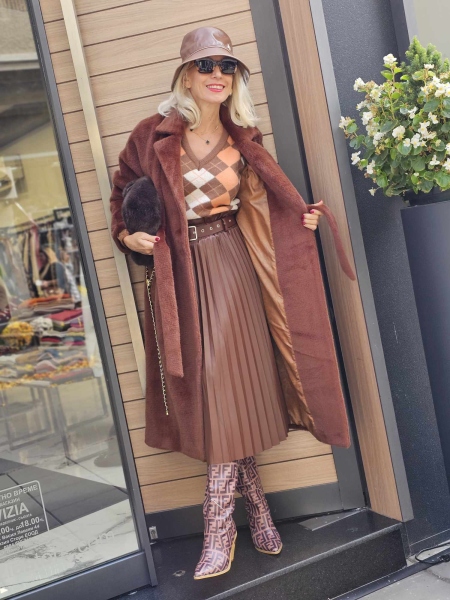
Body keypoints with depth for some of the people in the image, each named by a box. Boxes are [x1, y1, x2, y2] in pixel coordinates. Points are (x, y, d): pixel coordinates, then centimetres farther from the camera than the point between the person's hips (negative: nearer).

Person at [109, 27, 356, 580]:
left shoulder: (241, 140, 7)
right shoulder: (155, 135, 1)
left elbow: (266, 203, 13)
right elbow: (122, 189, 11)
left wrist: (302, 217, -3)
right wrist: (127, 235, -4)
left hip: (230, 268, 1)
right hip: (180, 271, 0)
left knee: (228, 383, -6)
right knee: (208, 388, 1)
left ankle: (219, 528, 6)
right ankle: (254, 503, 19)